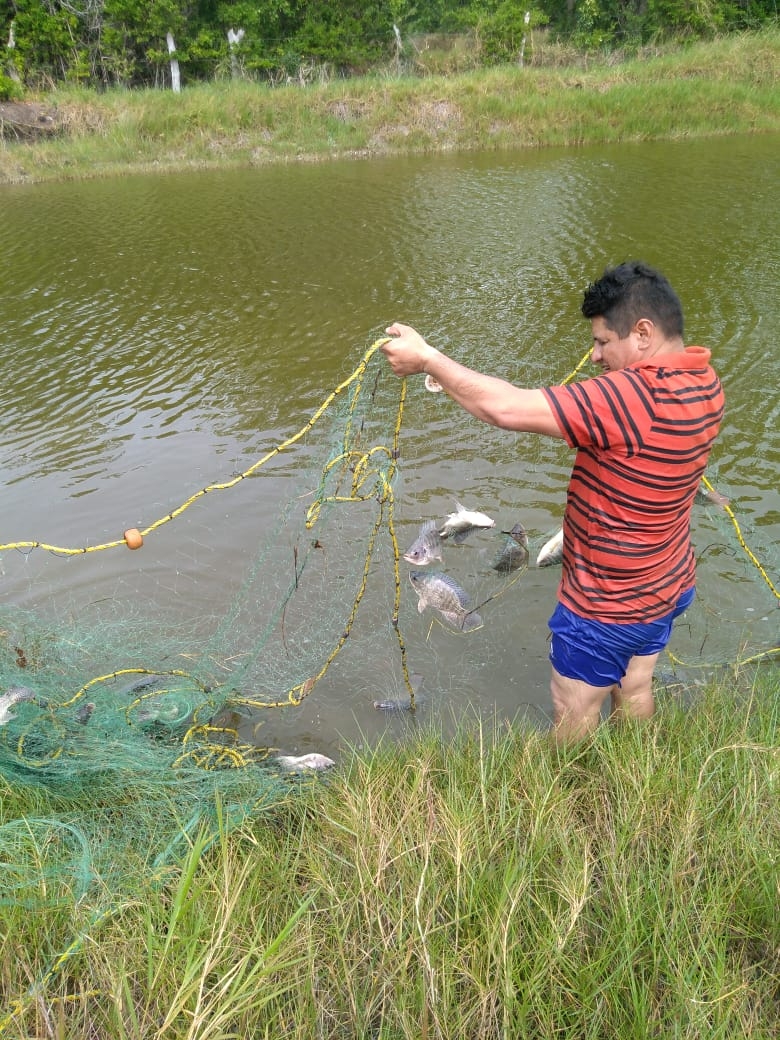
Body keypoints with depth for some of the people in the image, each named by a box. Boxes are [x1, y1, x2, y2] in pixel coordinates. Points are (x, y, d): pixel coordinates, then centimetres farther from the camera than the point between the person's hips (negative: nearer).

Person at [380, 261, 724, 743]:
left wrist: (426, 357, -27)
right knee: (635, 690, 27)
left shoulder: (635, 396, -35)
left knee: (573, 716, 14)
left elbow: (507, 409, -37)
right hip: (669, 587, 9)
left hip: (608, 607, -9)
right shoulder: (705, 381, -6)